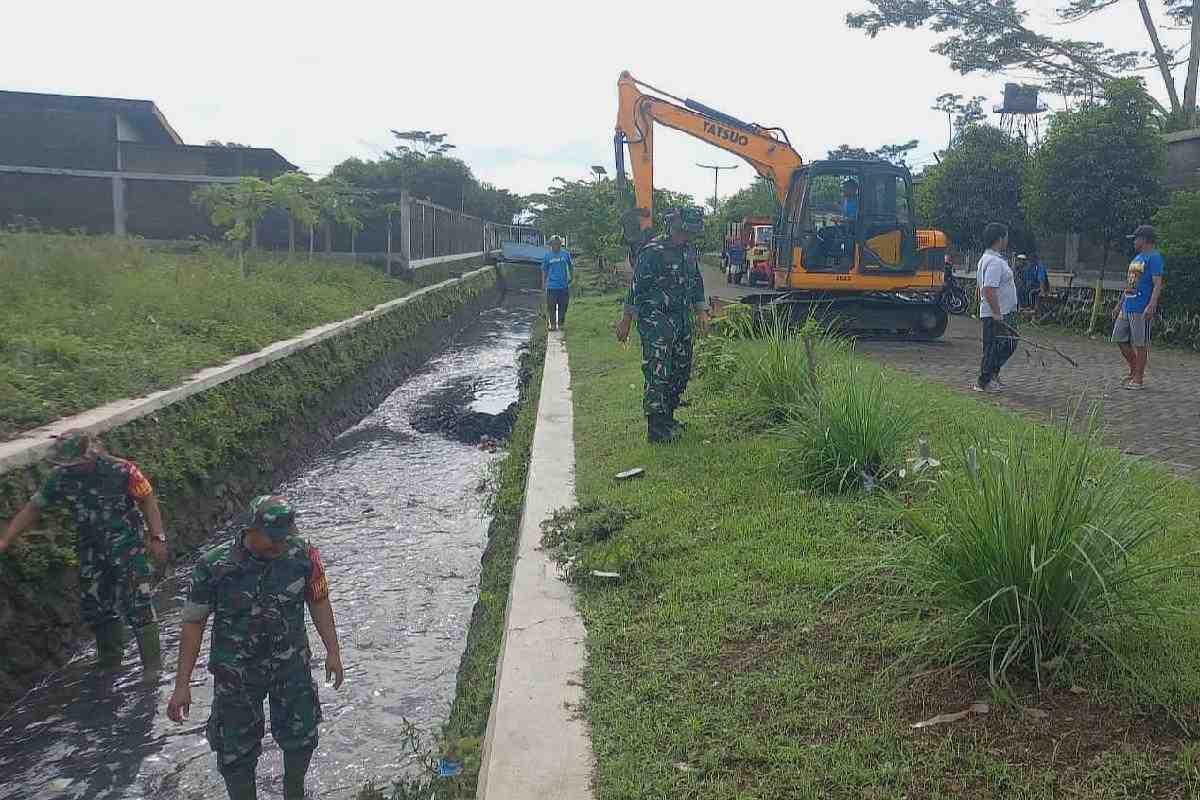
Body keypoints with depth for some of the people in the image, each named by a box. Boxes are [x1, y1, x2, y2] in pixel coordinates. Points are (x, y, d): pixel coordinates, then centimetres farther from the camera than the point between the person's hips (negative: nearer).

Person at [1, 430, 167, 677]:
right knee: (93, 606, 12)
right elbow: (33, 508, 6)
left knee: (137, 605, -9)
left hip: (128, 545, -5)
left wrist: (157, 538, -13)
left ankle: (152, 663, 4)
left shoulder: (121, 470, -17)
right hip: (92, 550, 6)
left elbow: (148, 500, -10)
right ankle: (110, 658, 34)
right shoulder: (62, 478, -4)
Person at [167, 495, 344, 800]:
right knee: (236, 752, 9)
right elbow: (194, 623, -10)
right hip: (235, 674, -2)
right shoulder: (213, 566, -21)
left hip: (292, 665, 2)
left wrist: (333, 651, 2)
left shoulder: (302, 554, -16)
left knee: (300, 738, 15)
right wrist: (182, 685, -8)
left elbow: (318, 602, 0)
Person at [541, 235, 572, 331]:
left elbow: (570, 267, 17)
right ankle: (552, 324, 12)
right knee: (551, 306, 1)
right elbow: (544, 271, 6)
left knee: (562, 306, 5)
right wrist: (543, 284, 3)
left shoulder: (566, 254, 3)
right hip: (551, 286, -1)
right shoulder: (547, 256, 1)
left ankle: (560, 324, 17)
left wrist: (570, 278, 17)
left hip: (564, 285, 1)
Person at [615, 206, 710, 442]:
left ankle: (667, 418, 25)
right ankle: (656, 428, -6)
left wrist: (701, 311, 13)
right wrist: (626, 322, -11)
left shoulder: (690, 251, 11)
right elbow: (636, 287, -13)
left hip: (681, 320, 9)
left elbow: (696, 282, 23)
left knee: (681, 370, 12)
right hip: (655, 321, -8)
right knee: (658, 374, -10)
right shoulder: (653, 251, -14)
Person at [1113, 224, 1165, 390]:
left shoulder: (1154, 257, -9)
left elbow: (1158, 285, -17)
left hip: (1141, 309, -9)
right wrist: (1119, 305, 24)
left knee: (1140, 343, -2)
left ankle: (1138, 378, 5)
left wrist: (1151, 306, -27)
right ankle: (1134, 371, 24)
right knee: (1120, 339, 11)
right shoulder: (1137, 258, 18)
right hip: (1127, 307, 9)